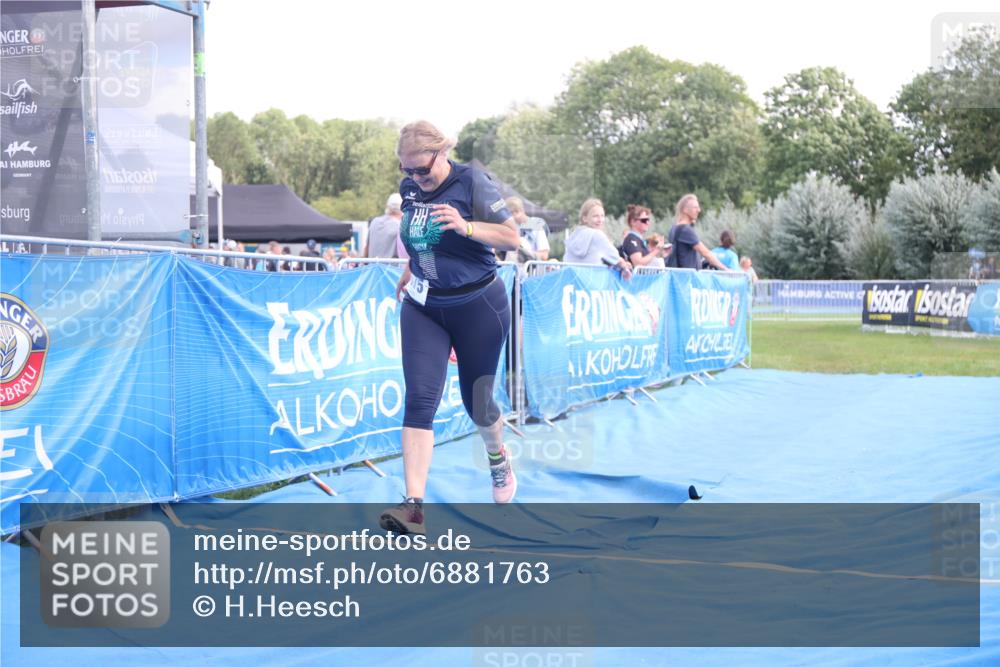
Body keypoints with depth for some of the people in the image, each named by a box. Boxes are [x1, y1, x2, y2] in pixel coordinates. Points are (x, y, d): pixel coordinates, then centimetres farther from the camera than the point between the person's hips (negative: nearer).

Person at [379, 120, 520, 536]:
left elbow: (512, 238, -14)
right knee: (419, 400, -11)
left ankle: (498, 458, 44)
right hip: (423, 308, 4)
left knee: (476, 400, 9)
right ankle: (414, 506, -17)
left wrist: (466, 226, -27)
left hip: (478, 306, -4)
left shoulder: (472, 183, -12)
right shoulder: (409, 189, 3)